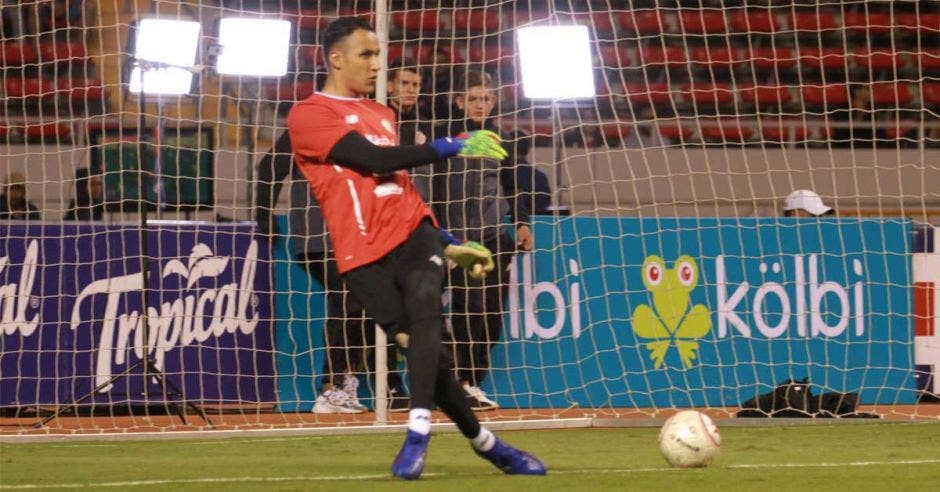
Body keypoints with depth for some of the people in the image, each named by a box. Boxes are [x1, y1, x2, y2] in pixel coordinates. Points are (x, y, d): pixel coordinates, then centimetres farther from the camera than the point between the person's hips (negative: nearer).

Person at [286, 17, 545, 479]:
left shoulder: (380, 114, 22)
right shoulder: (308, 115, -1)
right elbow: (375, 158, -12)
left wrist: (449, 244, 29)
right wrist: (451, 147, -11)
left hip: (413, 232, 4)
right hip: (365, 252, -4)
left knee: (425, 309, -25)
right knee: (417, 344, -8)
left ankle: (418, 435, -31)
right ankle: (484, 442, 7)